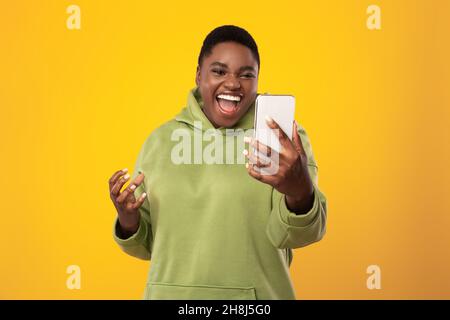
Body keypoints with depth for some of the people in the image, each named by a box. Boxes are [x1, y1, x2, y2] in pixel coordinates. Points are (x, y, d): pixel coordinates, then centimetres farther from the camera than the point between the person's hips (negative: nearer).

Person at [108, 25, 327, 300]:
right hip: (170, 294, 2)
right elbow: (148, 245, 7)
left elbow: (296, 235, -18)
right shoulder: (160, 140, 0)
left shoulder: (283, 137, -7)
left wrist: (300, 193, -37)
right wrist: (129, 221, -14)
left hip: (255, 295, -2)